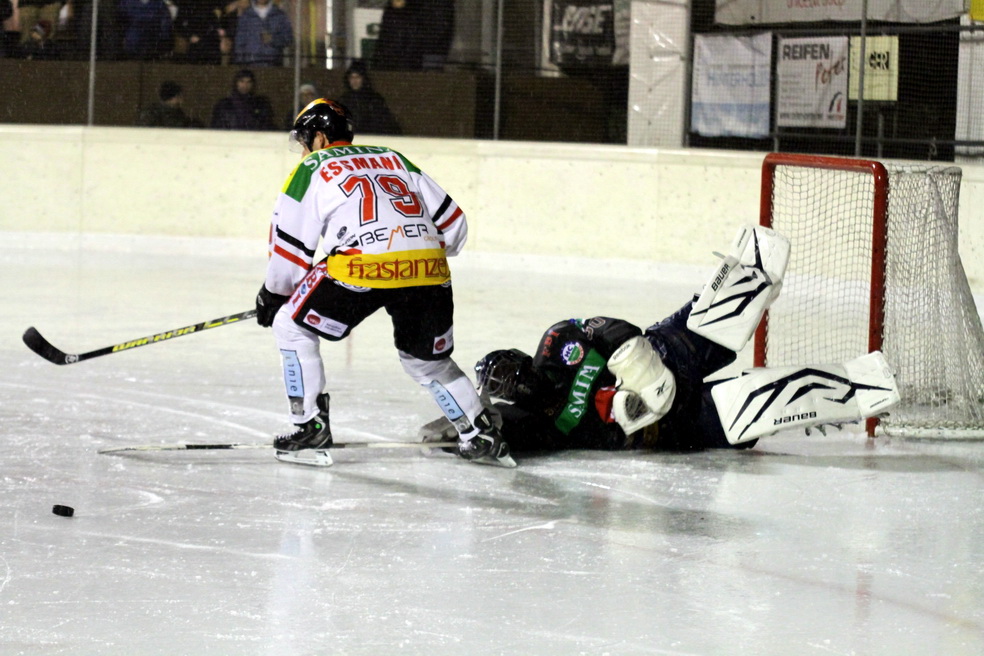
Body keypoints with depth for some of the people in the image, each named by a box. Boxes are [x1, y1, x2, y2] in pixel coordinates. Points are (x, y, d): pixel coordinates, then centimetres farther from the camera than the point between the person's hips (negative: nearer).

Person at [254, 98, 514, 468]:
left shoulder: (314, 169, 15)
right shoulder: (393, 159, 28)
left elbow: (291, 241, 12)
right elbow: (452, 223, 25)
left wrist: (273, 294, 27)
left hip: (362, 269, -5)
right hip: (427, 269, 5)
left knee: (292, 327, 14)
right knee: (427, 361, 26)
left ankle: (311, 426, 10)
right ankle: (482, 437, 21)